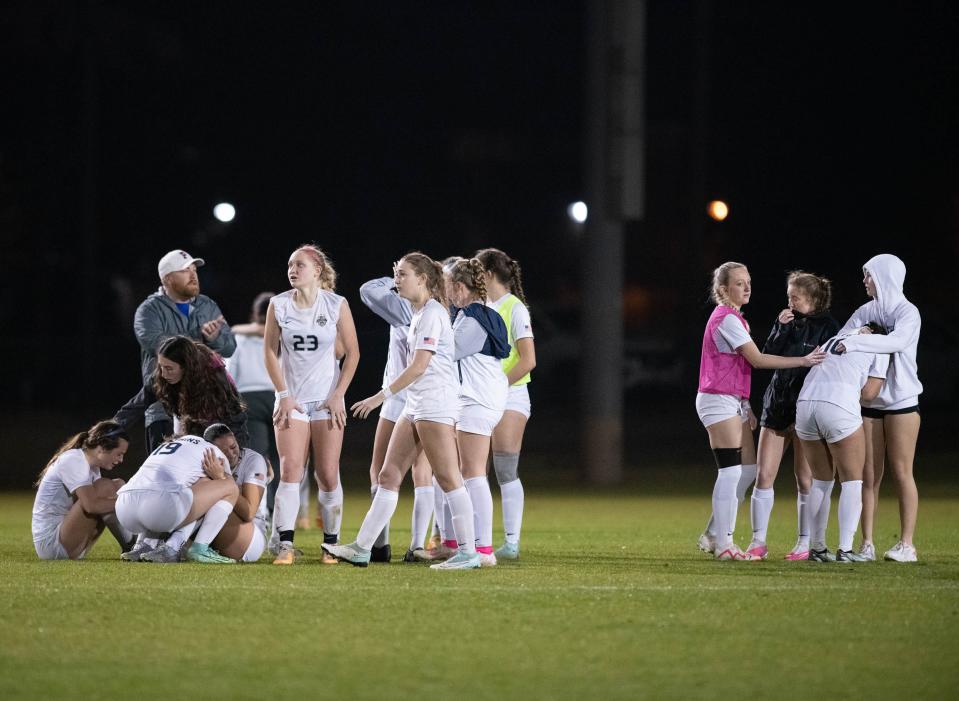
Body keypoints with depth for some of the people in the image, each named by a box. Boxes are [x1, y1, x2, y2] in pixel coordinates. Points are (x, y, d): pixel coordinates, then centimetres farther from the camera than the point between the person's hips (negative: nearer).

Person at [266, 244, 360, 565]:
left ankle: (331, 544, 10)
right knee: (290, 470, -12)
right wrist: (283, 394, -2)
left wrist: (338, 395, -4)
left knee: (328, 475, -2)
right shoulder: (279, 305, 0)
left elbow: (352, 352, 2)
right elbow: (270, 350, 6)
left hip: (327, 400, 0)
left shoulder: (337, 305, -2)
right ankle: (285, 545, -14)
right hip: (292, 400, 1)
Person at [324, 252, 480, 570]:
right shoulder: (419, 313, 18)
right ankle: (361, 549, 6)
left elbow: (418, 367, -18)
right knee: (389, 476, 7)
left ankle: (468, 553, -5)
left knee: (448, 478, -8)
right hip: (416, 406, 10)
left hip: (435, 401, -10)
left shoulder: (432, 313, -12)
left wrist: (381, 396, -17)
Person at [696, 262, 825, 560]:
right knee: (732, 471, -11)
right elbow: (757, 359, -18)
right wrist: (803, 361, -19)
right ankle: (722, 545, -9)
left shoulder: (733, 318, 18)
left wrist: (747, 407, 15)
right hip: (719, 401, -10)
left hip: (734, 402, 10)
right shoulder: (727, 319, -14)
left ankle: (713, 535, 14)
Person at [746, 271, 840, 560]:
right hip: (777, 404, 5)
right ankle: (758, 541, 4)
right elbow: (766, 358, 1)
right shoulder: (787, 321, 8)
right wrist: (781, 329, -9)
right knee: (764, 475, 0)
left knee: (805, 479, 0)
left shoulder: (827, 326, -5)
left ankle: (805, 543, 8)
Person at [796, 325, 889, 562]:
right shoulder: (880, 349, 13)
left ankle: (817, 547, 17)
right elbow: (868, 394, 7)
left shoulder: (834, 339, 30)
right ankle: (845, 549, -4)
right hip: (839, 409, -6)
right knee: (852, 481, 5)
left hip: (805, 404, 6)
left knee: (821, 481, 18)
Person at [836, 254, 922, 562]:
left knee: (901, 472, -4)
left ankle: (906, 544, -2)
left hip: (901, 401, -5)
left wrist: (856, 343, -31)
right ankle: (867, 544, 2)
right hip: (869, 401, 5)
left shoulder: (908, 313, -8)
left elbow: (898, 340, -27)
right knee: (869, 475, 2)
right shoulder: (866, 312, 9)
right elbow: (839, 344, 8)